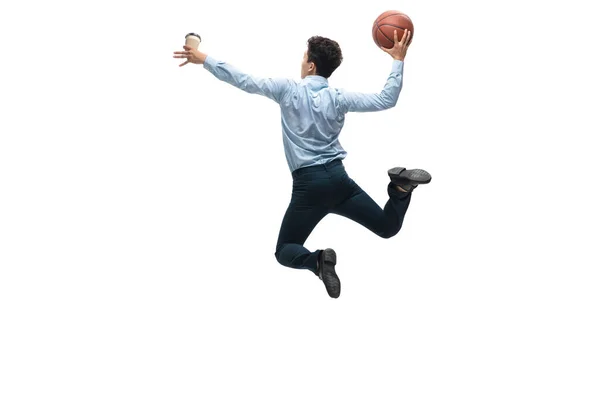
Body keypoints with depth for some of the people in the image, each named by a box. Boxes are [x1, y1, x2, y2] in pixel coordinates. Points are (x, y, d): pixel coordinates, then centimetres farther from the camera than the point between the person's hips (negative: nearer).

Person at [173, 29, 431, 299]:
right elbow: (386, 100, 3)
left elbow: (244, 81, -1)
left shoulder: (288, 90, -4)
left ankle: (316, 260, -24)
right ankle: (400, 188, -19)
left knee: (284, 252, 9)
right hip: (339, 178, 3)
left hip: (308, 185, -3)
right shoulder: (338, 98, 3)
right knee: (388, 227, 11)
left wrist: (204, 59, 8)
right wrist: (398, 60, 11)